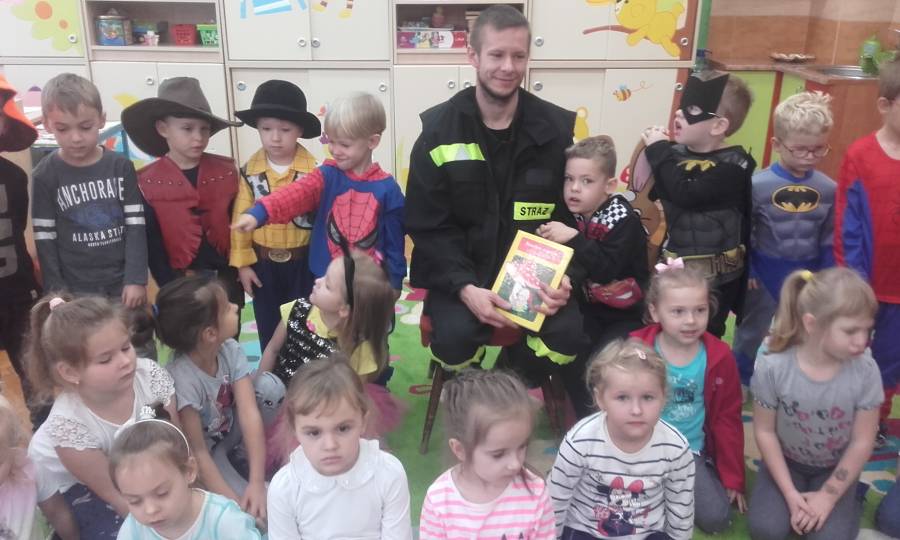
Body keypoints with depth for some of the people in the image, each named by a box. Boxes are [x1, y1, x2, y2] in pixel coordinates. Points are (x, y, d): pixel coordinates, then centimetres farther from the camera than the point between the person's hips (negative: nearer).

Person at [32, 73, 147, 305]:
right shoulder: (45, 176, -4)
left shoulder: (121, 167, -1)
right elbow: (44, 240, -2)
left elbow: (136, 227, -2)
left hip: (123, 284, 2)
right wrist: (56, 293, -5)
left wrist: (136, 280, -8)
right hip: (75, 290, -1)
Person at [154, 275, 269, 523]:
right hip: (206, 451, -6)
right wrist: (235, 502, -31)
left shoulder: (231, 350, -19)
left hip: (230, 431, 7)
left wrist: (257, 482, -33)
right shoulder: (182, 378, -34)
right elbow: (197, 452, -27)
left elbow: (249, 414, -25)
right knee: (263, 510, -25)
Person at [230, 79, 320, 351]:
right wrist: (242, 262, -3)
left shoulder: (313, 169, -12)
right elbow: (241, 218, -2)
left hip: (303, 260, -2)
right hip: (263, 261, 2)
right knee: (268, 325, 16)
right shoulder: (250, 170, -6)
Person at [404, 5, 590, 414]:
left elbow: (571, 215, 4)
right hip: (460, 269, -1)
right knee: (453, 336, -28)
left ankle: (513, 379, 10)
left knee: (569, 333, -23)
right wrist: (465, 288, -22)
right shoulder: (439, 130, -6)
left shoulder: (556, 128, -3)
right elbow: (428, 227, -7)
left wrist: (562, 277, -15)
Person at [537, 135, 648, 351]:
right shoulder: (572, 216, 0)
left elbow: (606, 271, -30)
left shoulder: (623, 220, -18)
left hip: (625, 314, -5)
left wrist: (573, 238, -37)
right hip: (588, 309, 6)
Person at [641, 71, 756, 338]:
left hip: (716, 275, -5)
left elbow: (687, 195, -29)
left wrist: (660, 152, -21)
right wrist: (649, 150, -13)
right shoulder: (675, 153, 0)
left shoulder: (733, 165, -17)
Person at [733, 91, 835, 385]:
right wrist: (745, 270, -10)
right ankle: (741, 382, 37)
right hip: (765, 273, -2)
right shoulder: (758, 185, -18)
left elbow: (828, 240, 2)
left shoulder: (828, 188, -7)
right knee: (754, 331, 17)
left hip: (808, 276, 3)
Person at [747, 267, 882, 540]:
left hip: (836, 467, 0)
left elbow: (862, 442, -13)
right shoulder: (772, 367, -25)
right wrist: (790, 493, -15)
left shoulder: (865, 371, -22)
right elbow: (764, 431, -13)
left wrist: (828, 496, -13)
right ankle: (800, 499, 12)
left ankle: (851, 501, 12)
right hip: (786, 460, 0)